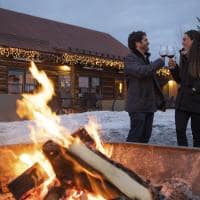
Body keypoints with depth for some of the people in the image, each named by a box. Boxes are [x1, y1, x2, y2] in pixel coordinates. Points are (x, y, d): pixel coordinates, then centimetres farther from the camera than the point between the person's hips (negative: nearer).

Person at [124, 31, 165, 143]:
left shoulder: (146, 59, 20)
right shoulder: (130, 59, -7)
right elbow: (141, 71, -27)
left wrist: (159, 100, 15)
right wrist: (159, 62, -12)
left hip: (149, 105, 8)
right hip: (137, 105, -8)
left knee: (145, 136, 9)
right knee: (135, 136, -8)